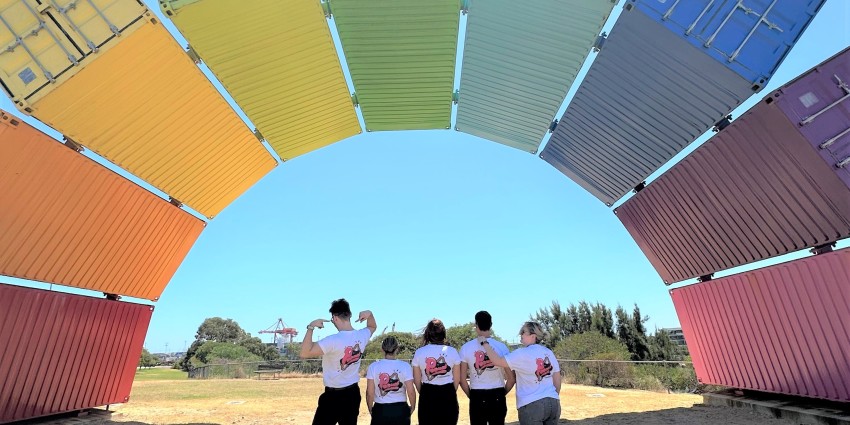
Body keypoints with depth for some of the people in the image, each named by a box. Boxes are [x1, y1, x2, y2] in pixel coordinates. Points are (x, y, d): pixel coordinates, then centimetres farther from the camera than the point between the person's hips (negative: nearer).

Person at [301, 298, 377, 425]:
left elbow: (305, 353, -27)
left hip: (333, 395, -6)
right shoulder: (362, 336, -3)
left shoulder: (333, 340, -24)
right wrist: (370, 314, 1)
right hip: (353, 393, 6)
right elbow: (373, 327, 20)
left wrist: (311, 327, -24)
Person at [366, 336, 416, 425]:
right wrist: (412, 407, 8)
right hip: (400, 410, 0)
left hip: (380, 410, 1)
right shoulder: (405, 366, -8)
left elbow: (370, 392, -5)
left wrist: (370, 408, 12)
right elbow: (411, 391, -9)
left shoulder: (373, 367, -6)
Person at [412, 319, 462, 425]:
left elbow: (417, 380, 1)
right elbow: (457, 379, 1)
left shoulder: (419, 352, -5)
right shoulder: (452, 351, -6)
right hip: (448, 395, 0)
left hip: (427, 396, 0)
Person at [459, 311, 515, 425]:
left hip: (477, 397, -1)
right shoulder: (501, 347, -5)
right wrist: (502, 393, 12)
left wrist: (471, 395, 10)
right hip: (497, 397, 1)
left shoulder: (466, 347, -6)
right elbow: (511, 378, -3)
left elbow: (462, 379, -4)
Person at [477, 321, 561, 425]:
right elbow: (557, 380, 10)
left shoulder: (523, 354, -13)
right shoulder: (549, 352, 6)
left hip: (532, 405, -6)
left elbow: (497, 360, -15)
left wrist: (484, 343, -5)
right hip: (553, 403, 6)